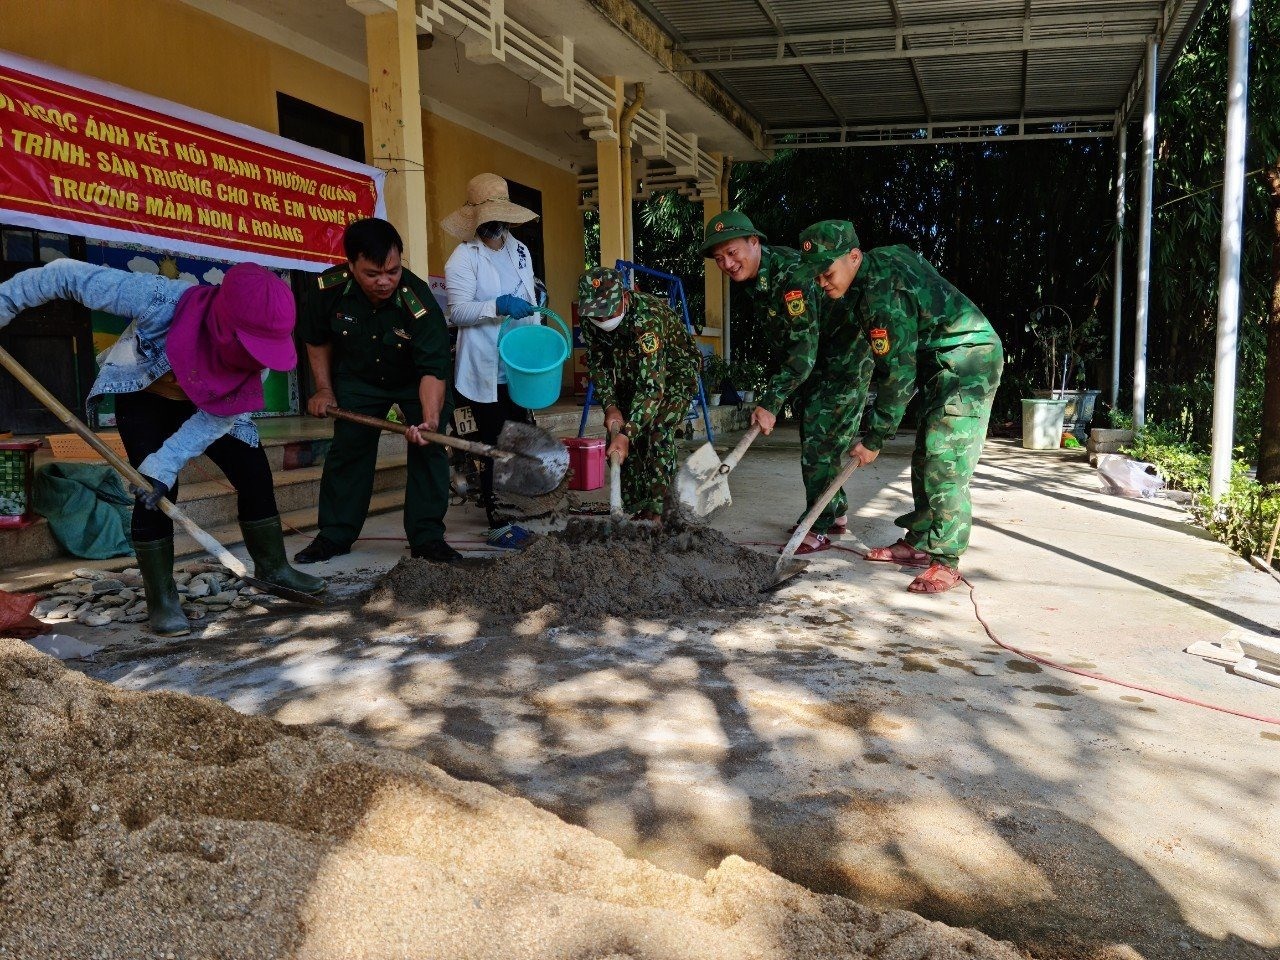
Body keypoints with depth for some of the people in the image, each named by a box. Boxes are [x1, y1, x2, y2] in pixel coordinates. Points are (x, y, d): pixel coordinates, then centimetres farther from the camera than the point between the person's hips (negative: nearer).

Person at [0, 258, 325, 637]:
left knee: (255, 473, -4)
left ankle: (273, 567, 15)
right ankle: (161, 599, -1)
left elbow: (216, 419, -24)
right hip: (143, 397, -3)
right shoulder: (162, 301, -42)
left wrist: (164, 466, -33)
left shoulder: (258, 353, -31)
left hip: (207, 405, 3)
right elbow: (70, 275, -32)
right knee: (155, 492, -14)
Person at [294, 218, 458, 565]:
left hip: (415, 381, -2)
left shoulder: (420, 303, -36)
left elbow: (433, 369, -40)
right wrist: (324, 389, -5)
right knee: (347, 449, 3)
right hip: (358, 378, 2)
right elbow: (317, 339, -4)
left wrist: (430, 420, -54)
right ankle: (335, 535, 16)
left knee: (428, 449, -11)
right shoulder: (327, 289, -25)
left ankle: (427, 537, -1)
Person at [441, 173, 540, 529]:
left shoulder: (520, 250, 14)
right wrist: (497, 305, -28)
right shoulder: (463, 257, -5)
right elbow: (457, 312, -13)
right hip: (485, 368, -5)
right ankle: (494, 507, 9)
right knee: (493, 440, -1)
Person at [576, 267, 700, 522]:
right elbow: (597, 364, -6)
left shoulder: (647, 317, -41)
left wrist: (626, 433, -49)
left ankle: (656, 511, -18)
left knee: (658, 432, -24)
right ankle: (635, 511, 8)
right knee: (616, 435, -2)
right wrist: (610, 405, -21)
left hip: (674, 371, -6)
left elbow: (652, 384, -44)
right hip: (631, 375, 7)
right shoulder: (590, 319, -20)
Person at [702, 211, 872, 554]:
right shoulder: (753, 278, 0)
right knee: (813, 436, 15)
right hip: (813, 361, 10)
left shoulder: (791, 274, -30)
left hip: (844, 360, -9)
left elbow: (802, 351, -31)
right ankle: (836, 514, 29)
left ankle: (819, 529, -1)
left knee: (821, 441, -10)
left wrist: (770, 403, -29)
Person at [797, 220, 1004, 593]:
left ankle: (946, 561, -9)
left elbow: (898, 372, -24)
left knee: (944, 465, -14)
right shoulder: (882, 260, 6)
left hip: (967, 362, -11)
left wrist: (874, 439, -17)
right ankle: (919, 542, 22)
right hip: (943, 365, 11)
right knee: (925, 459, 13)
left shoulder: (882, 293, -25)